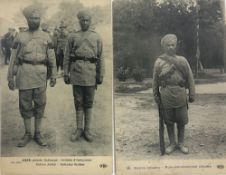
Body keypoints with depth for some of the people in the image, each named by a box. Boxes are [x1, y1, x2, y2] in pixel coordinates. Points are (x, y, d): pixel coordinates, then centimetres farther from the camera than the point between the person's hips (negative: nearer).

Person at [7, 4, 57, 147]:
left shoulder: (46, 37, 7)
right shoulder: (20, 37, 6)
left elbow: (52, 58, 7)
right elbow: (14, 59, 5)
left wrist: (54, 75, 1)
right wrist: (10, 78, 1)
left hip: (40, 75, 0)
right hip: (24, 74, 0)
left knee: (40, 104, 3)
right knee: (25, 104, 4)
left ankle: (38, 134, 15)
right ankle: (27, 134, 16)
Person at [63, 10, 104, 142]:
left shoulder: (97, 37, 7)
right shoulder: (73, 36, 8)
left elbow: (101, 57, 4)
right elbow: (67, 56, 7)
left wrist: (101, 75, -2)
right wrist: (66, 73, 1)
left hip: (91, 73, 0)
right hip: (76, 72, 1)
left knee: (89, 102, 6)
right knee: (78, 102, 6)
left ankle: (88, 129, 14)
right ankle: (79, 129, 15)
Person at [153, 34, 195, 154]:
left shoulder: (182, 60, 2)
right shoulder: (159, 62, 0)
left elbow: (190, 78, 5)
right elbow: (155, 81, 5)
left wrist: (191, 94, 3)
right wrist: (156, 97, 5)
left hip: (180, 95, 1)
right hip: (166, 96, 0)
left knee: (181, 121, 9)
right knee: (169, 121, 10)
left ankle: (181, 143, 25)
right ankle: (172, 143, 26)